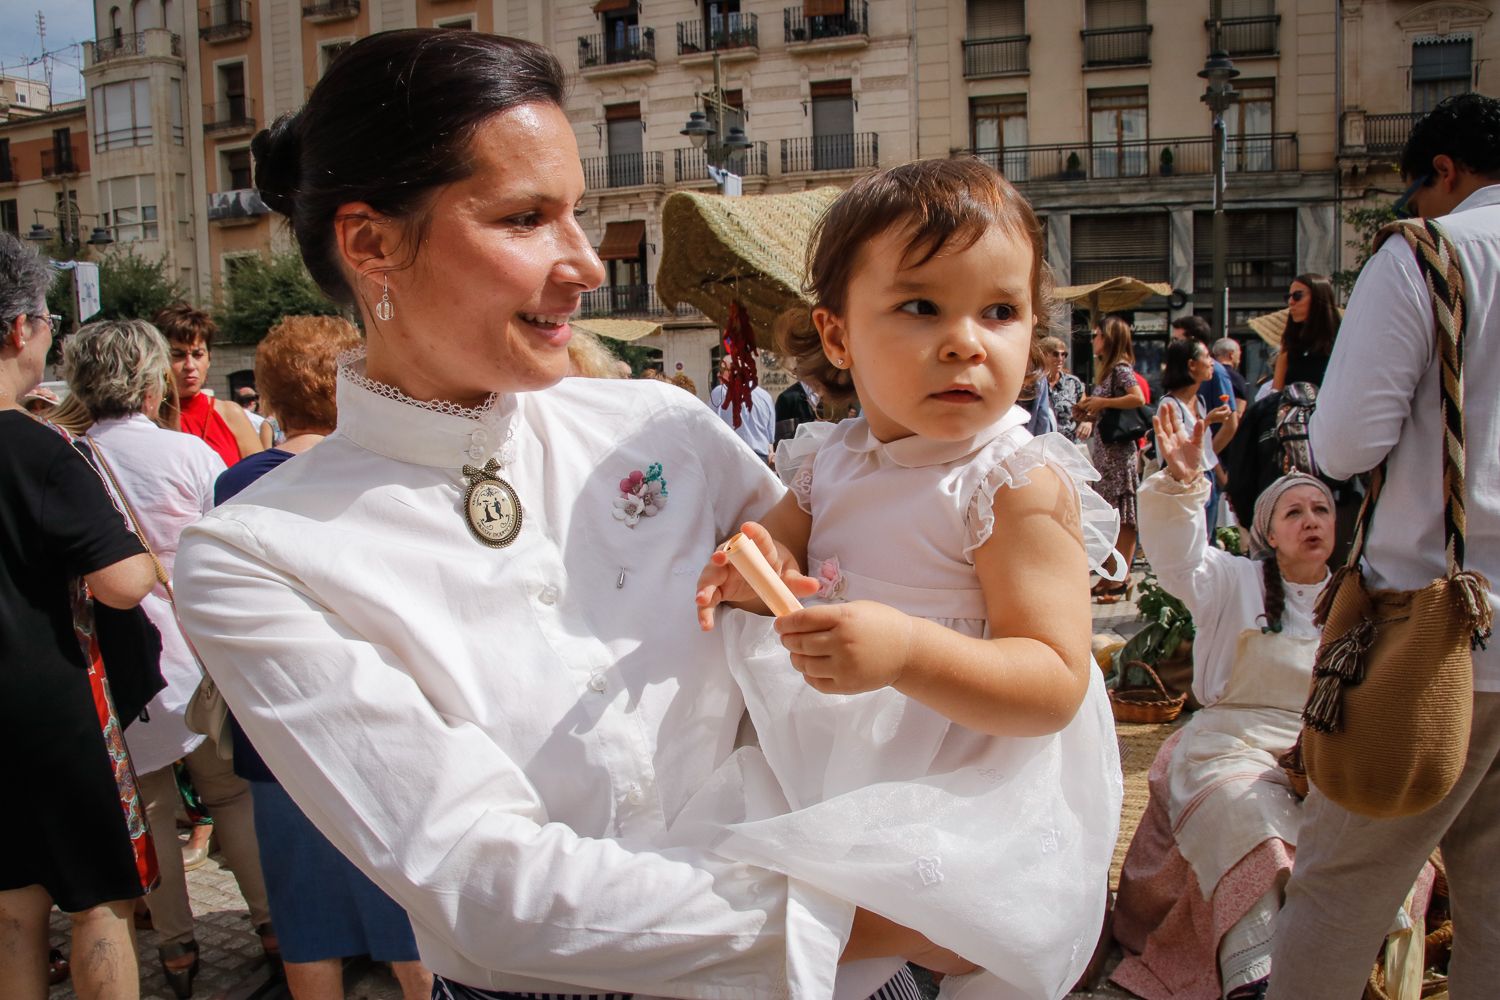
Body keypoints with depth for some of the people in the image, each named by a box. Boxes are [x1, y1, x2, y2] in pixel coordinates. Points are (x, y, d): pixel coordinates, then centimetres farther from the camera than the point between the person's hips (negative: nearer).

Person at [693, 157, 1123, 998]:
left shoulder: (1021, 484, -17)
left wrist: (905, 650, -37)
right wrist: (760, 568, -8)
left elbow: (1056, 685, -22)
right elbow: (789, 539, 18)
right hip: (839, 765, 6)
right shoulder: (831, 462, 1)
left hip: (964, 796, -6)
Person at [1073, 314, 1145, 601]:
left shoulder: (1121, 368, -9)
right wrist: (1088, 413, 4)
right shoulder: (1106, 370, 18)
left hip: (1120, 451, -10)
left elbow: (1138, 398, -26)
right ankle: (1108, 578, 15)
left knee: (1124, 518, -5)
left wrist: (1101, 403, -18)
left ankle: (1122, 579, -3)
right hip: (1104, 451, 10)